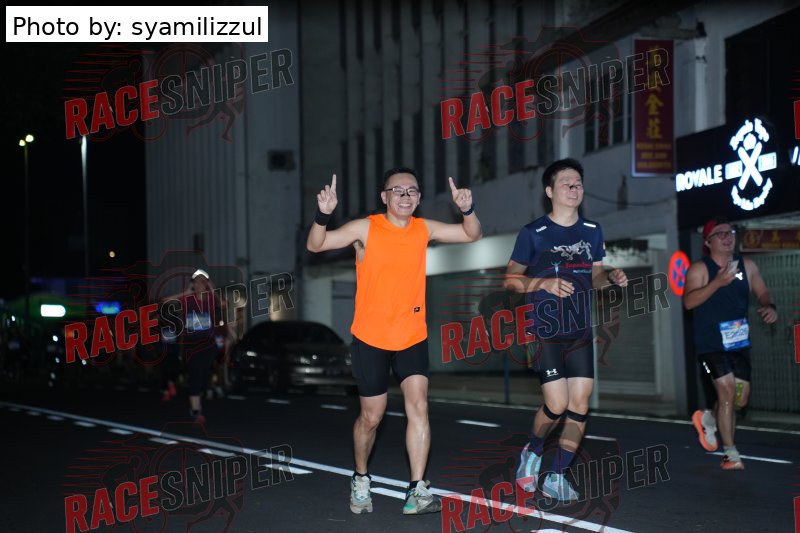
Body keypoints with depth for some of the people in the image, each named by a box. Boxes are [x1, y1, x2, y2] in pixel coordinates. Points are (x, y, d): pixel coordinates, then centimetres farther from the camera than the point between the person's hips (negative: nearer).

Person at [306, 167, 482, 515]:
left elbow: (472, 235, 8)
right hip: (370, 339, -2)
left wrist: (467, 209, -13)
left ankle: (417, 492, -11)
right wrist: (323, 215, -34)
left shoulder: (424, 229, 1)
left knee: (418, 405, -13)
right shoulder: (366, 229, -10)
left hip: (412, 337, 2)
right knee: (371, 417, 7)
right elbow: (315, 245, -15)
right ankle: (361, 480, 32)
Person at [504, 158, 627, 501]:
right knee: (557, 405, -11)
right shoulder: (533, 233, -6)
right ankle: (532, 453, 19)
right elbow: (510, 280, -2)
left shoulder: (592, 232, 8)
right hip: (545, 332, -4)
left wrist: (611, 277, -4)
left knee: (580, 406, -1)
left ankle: (556, 477, 10)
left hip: (580, 332, 5)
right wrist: (545, 283, -18)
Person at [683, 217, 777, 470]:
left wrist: (769, 307, -7)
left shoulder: (747, 266, 6)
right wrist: (718, 282, -33)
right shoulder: (699, 269, -9)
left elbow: (762, 292, 17)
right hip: (710, 344, -5)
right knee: (727, 391, -12)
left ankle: (708, 420, 37)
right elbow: (689, 301, -22)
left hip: (739, 342, 5)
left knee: (741, 399, 7)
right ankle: (730, 453, 0)